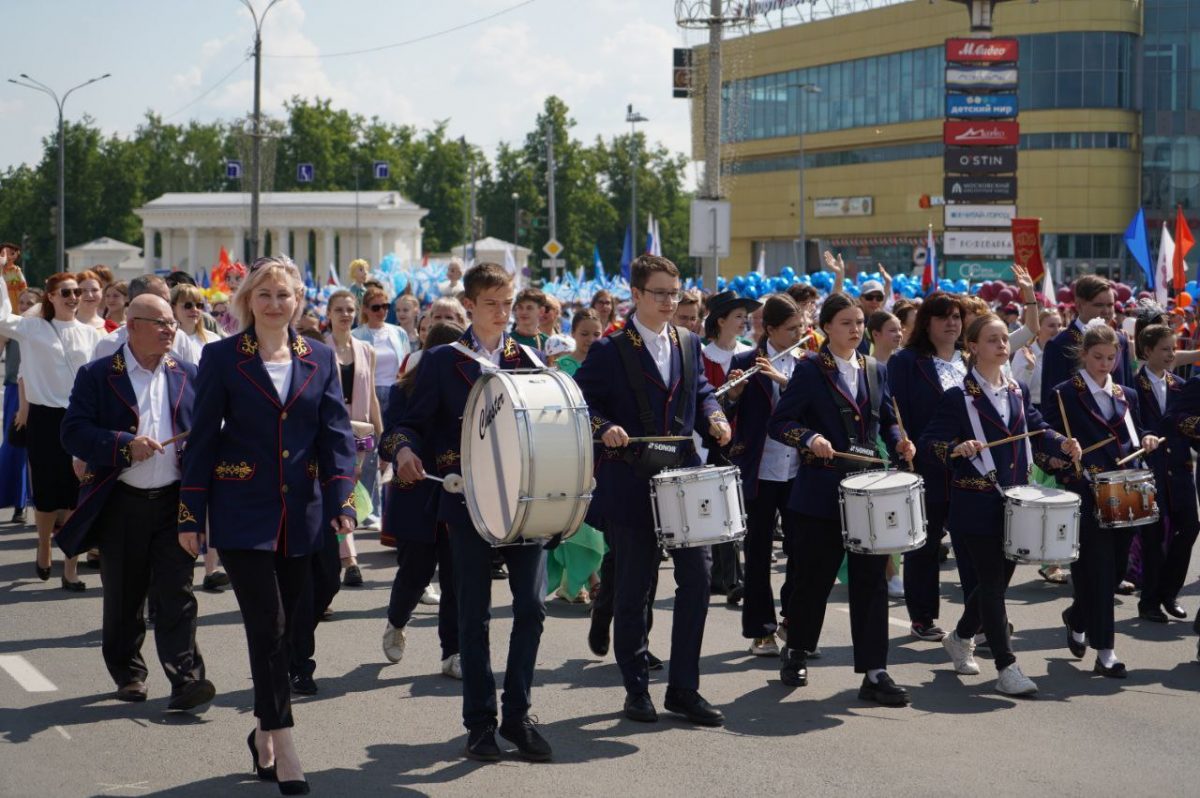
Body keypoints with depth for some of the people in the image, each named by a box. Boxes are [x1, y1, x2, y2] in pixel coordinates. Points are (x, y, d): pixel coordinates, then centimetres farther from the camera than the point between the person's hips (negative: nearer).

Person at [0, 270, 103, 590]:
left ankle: (70, 568, 5)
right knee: (47, 491, 6)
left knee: (77, 494, 0)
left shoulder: (91, 334, 6)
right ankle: (44, 551, 31)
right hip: (46, 418, -1)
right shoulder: (33, 329, 1)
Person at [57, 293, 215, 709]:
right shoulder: (97, 376, -1)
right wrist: (125, 445, -21)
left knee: (176, 593, -7)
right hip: (121, 504, -1)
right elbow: (74, 432, -9)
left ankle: (186, 678, -11)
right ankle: (128, 673, 26)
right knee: (122, 597, 10)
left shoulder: (187, 375, 10)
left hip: (174, 502, 1)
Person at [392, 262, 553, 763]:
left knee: (532, 605, -4)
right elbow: (414, 422, 3)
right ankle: (480, 721, 12)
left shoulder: (530, 360, 11)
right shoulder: (442, 361, 4)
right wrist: (406, 449, -19)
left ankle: (517, 714, 10)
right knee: (474, 613, 3)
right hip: (469, 500, -2)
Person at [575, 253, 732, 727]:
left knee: (696, 581, -1)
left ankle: (684, 688, 9)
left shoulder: (689, 345, 11)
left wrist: (713, 417, -1)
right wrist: (604, 428, -23)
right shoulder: (609, 351, -4)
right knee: (633, 590, 4)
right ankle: (636, 689, 17)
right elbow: (581, 403, -4)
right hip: (631, 488, -4)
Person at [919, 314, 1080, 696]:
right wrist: (958, 448, -31)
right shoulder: (958, 396, -8)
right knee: (992, 581, -6)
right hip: (978, 503, -6)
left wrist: (1062, 444, -5)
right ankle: (1006, 667, -5)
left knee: (1000, 576, 14)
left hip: (1015, 500, 6)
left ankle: (961, 637, 37)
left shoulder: (1018, 391, 11)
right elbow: (930, 443, -12)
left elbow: (1037, 431, 15)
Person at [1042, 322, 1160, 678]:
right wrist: (1075, 475, -20)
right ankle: (1104, 651, -2)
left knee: (1115, 569, 10)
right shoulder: (1063, 395, -3)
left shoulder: (1127, 395, 15)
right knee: (1097, 572, -7)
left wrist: (1146, 441, 0)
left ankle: (1076, 618, 36)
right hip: (1086, 499, -6)